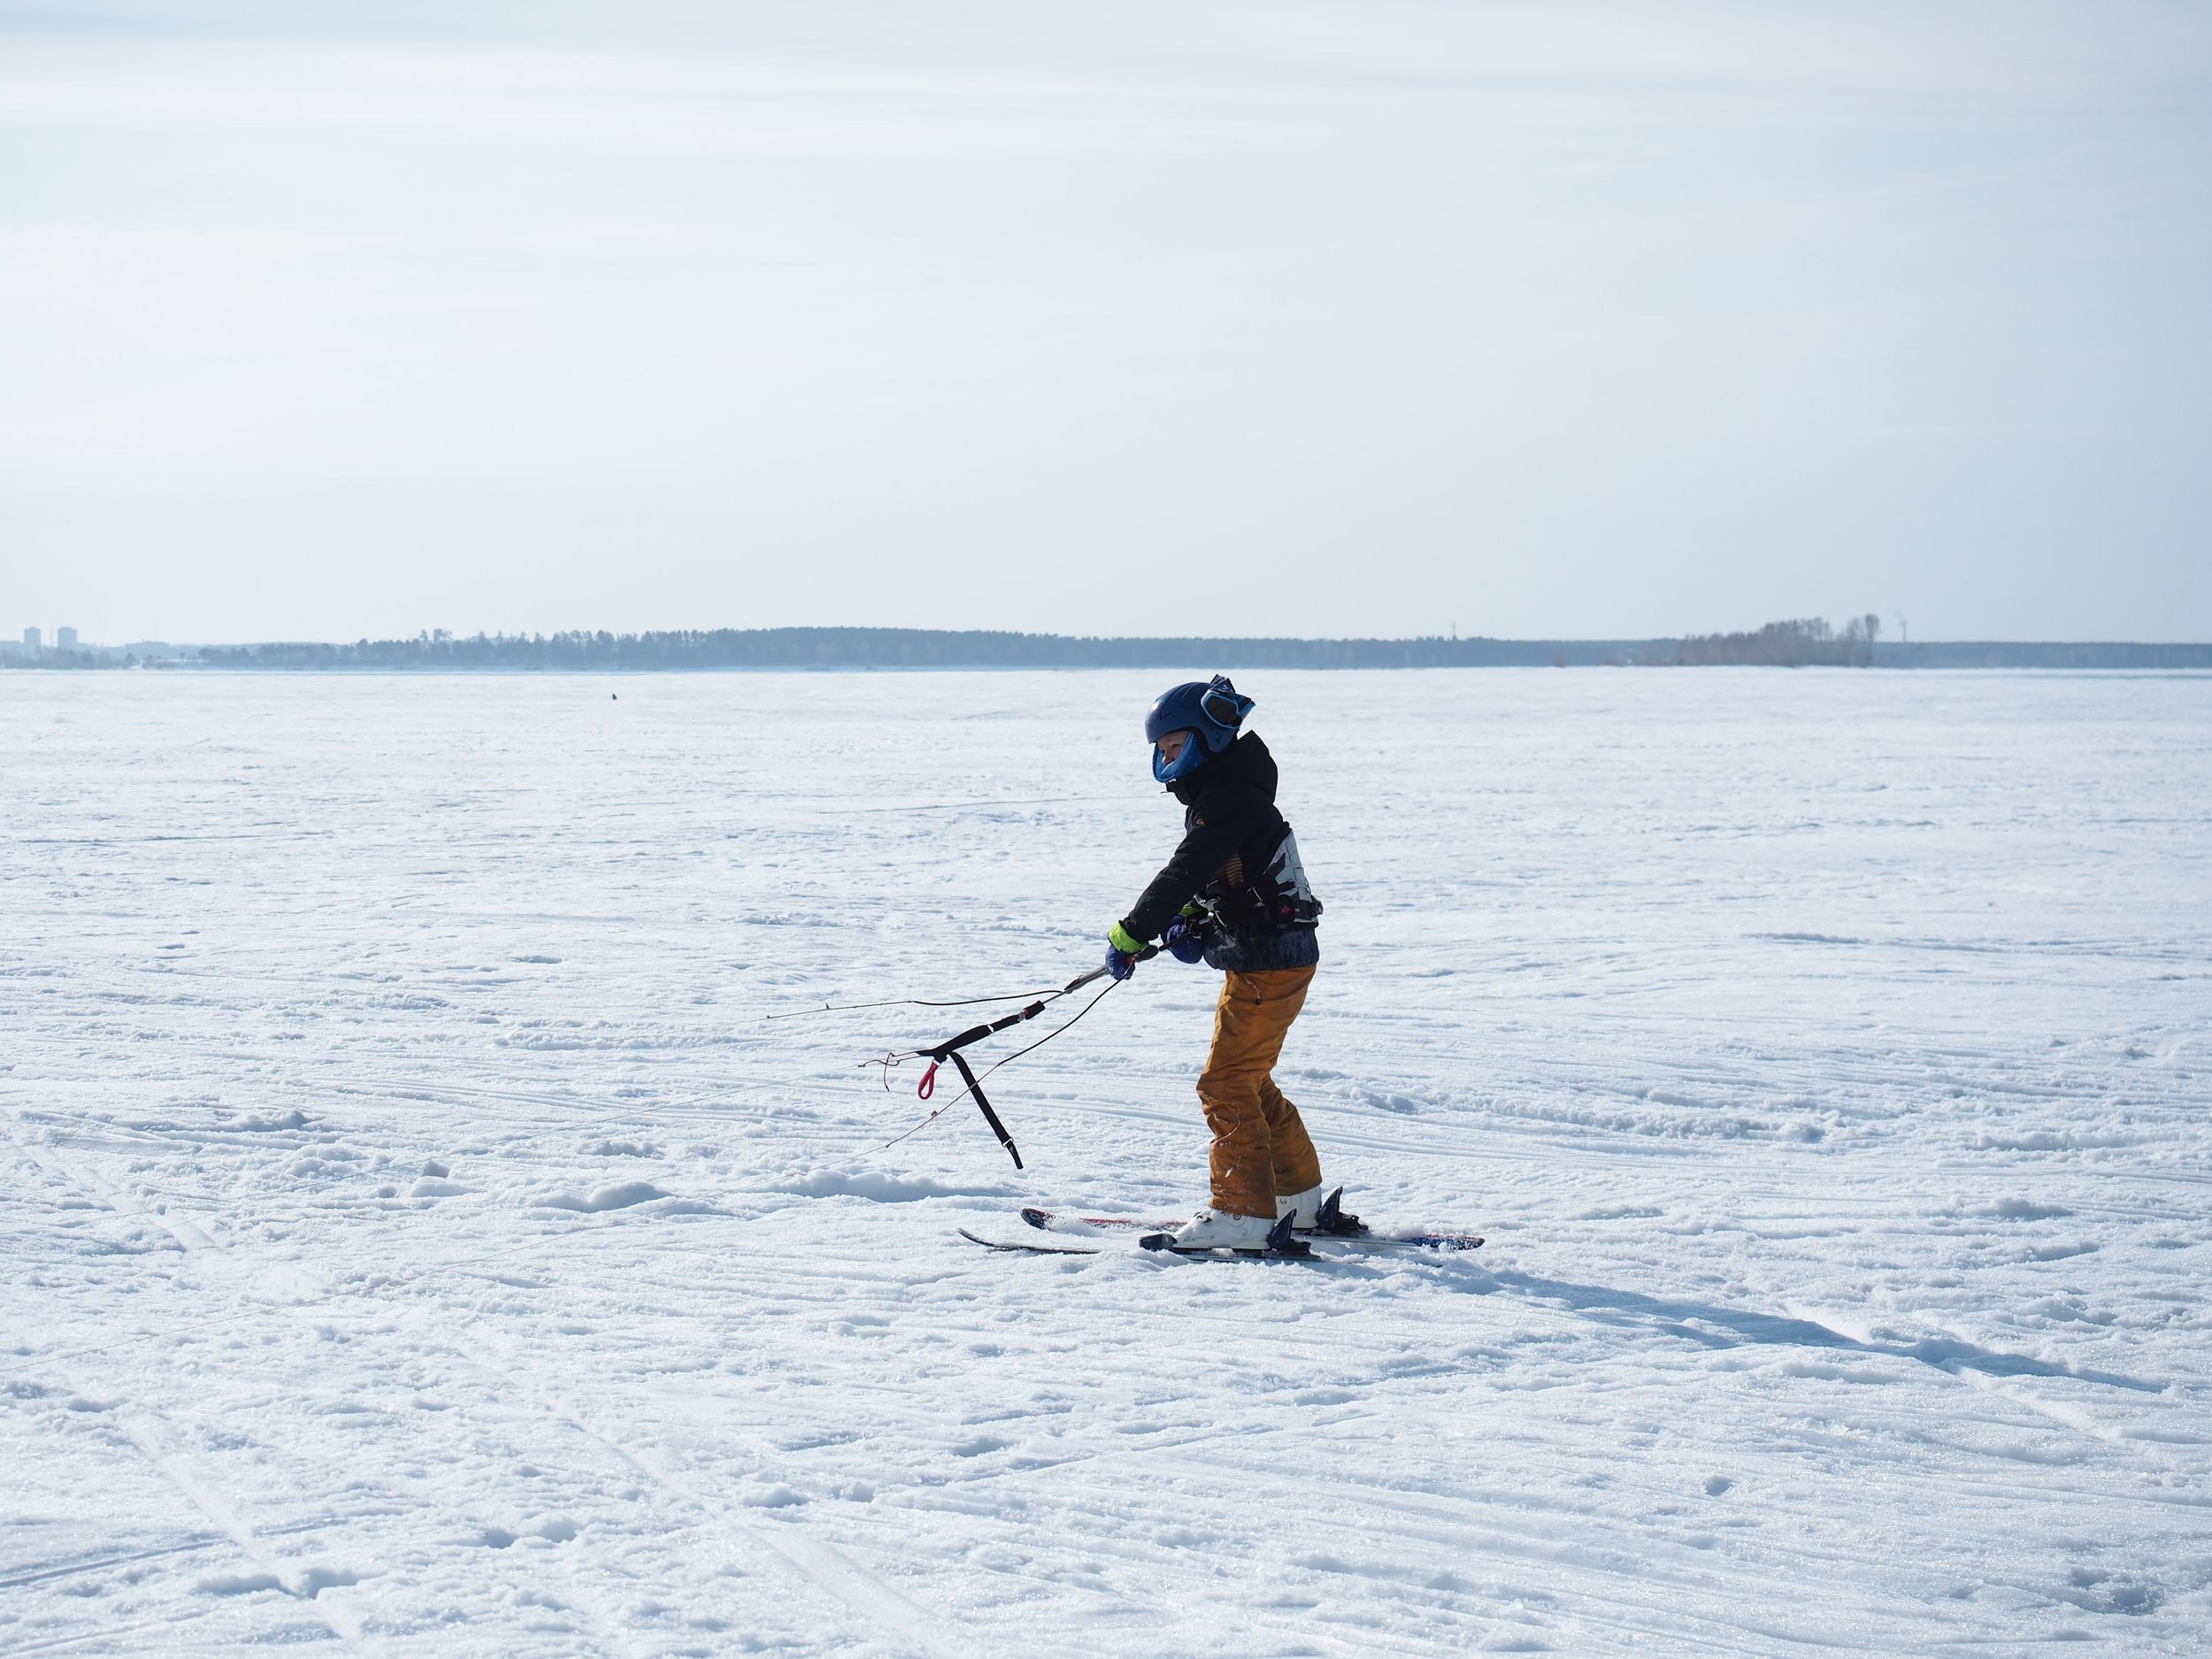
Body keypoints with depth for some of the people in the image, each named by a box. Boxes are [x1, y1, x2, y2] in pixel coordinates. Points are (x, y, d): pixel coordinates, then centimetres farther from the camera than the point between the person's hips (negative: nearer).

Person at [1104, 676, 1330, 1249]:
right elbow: (1203, 876, 19)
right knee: (1248, 1082, 20)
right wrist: (1189, 921, 0)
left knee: (1225, 1085, -10)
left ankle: (1244, 1212, -9)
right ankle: (1298, 1196, 30)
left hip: (1271, 964, -11)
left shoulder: (1230, 797, -19)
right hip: (1257, 960, 11)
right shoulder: (1215, 794, 13)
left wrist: (1131, 934, -22)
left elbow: (1183, 872, -25)